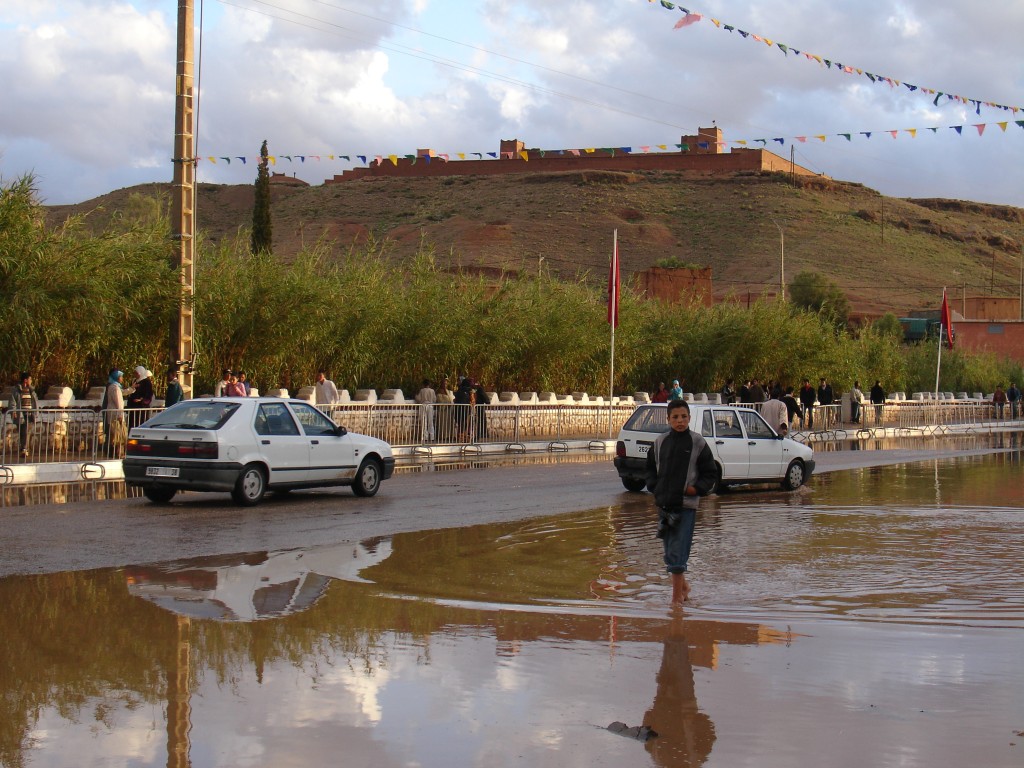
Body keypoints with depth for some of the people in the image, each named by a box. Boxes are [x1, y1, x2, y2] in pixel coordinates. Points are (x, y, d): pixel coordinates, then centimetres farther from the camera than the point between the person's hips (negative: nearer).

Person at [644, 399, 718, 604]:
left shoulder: (697, 443, -2)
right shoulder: (660, 442, 8)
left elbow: (711, 474, 3)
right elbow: (651, 468, 21)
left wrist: (696, 489, -9)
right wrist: (654, 487, 6)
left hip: (686, 505, -4)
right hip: (664, 504, 4)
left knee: (678, 554, -9)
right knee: (669, 553, 12)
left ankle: (677, 596, -2)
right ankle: (683, 586, 31)